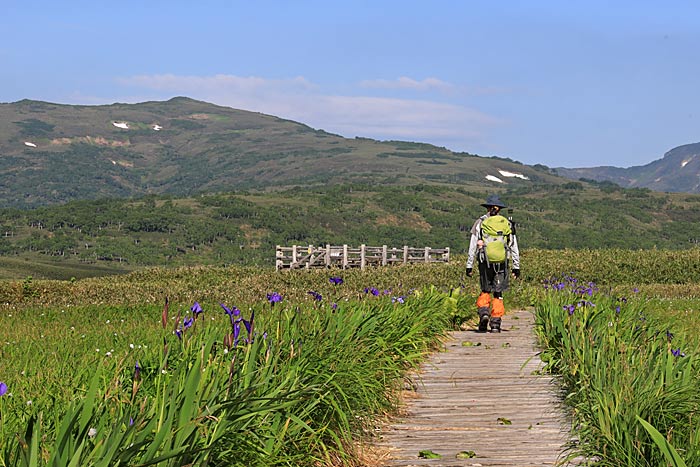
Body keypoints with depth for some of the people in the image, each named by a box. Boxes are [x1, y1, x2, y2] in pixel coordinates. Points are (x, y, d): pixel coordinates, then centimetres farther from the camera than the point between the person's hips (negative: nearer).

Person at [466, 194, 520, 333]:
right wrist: (516, 267, 13)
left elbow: (473, 246, 0)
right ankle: (495, 323, 2)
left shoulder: (480, 222, 2)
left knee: (485, 290, 16)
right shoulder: (507, 224, 7)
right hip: (502, 262, 1)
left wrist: (469, 265, 4)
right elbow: (514, 247, 8)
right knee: (498, 293, 7)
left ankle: (483, 312, -9)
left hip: (485, 262, -1)